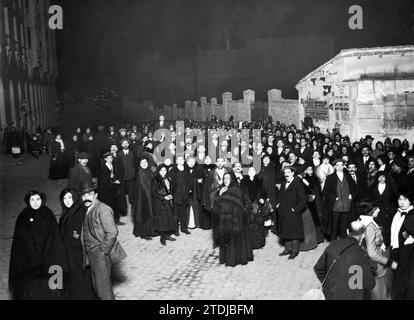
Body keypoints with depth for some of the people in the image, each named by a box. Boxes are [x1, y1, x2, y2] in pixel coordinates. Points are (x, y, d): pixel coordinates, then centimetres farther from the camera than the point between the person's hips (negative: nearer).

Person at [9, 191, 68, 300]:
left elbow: (55, 237, 2)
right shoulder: (23, 217, 7)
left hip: (47, 258, 0)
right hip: (28, 261, 0)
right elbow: (19, 241, 4)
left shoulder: (48, 214, 7)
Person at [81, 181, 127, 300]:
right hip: (92, 254, 9)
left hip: (101, 254, -9)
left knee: (103, 287, -2)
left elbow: (112, 232, -23)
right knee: (97, 285, 19)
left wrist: (103, 251, -17)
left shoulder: (103, 209, -17)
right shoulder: (87, 210, 10)